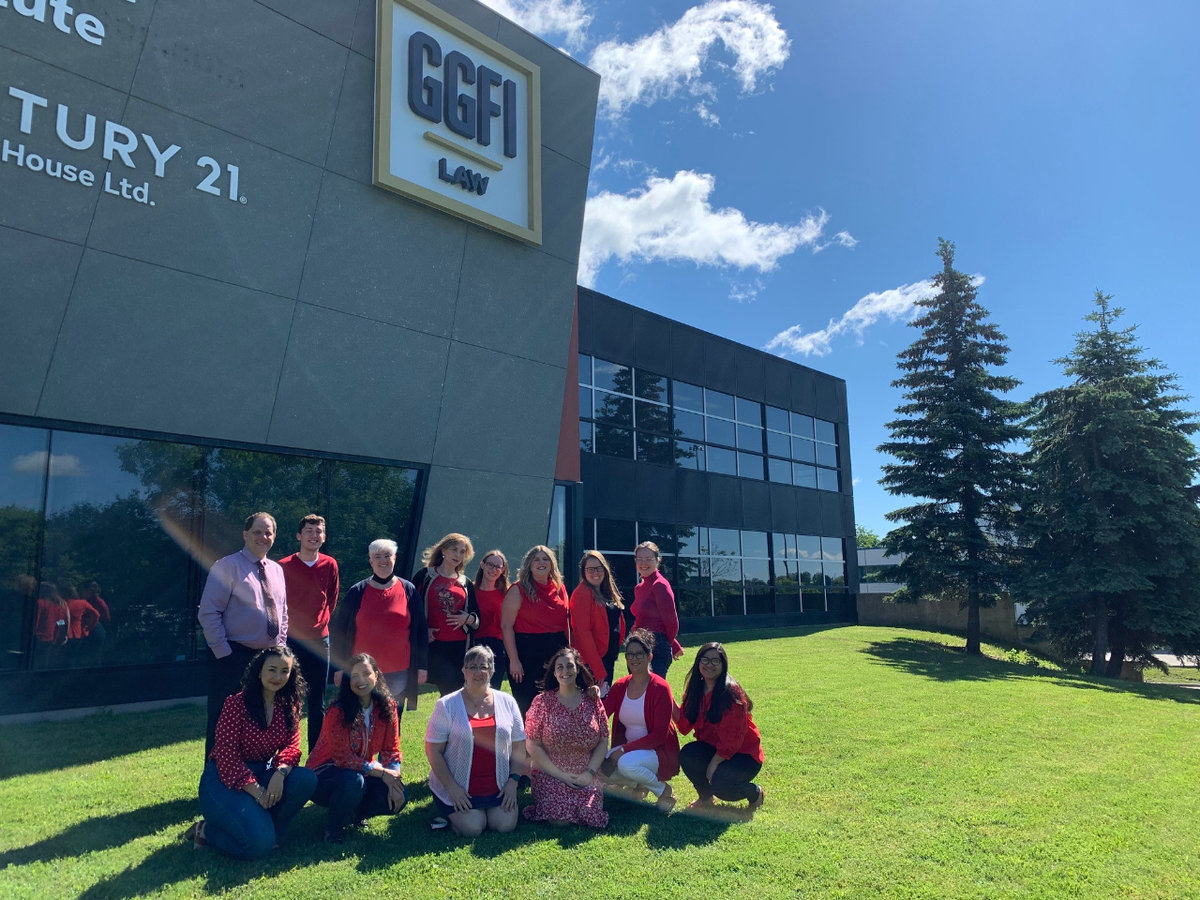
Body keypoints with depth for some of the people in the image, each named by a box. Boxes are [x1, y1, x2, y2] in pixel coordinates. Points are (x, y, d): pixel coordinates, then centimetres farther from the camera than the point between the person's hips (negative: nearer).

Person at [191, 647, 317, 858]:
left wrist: (280, 772, -26)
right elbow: (226, 755, -17)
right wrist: (257, 791, -23)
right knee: (259, 843, -25)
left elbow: (292, 746, -3)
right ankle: (205, 831, 4)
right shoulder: (236, 703, -13)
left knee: (306, 780, -24)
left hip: (262, 774, 6)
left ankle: (266, 827, -1)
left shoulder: (288, 706, 4)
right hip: (225, 780, -6)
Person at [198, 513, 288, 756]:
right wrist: (224, 652, -15)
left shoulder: (276, 570, 13)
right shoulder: (227, 566, -7)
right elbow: (208, 613, -11)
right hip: (233, 657, -6)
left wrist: (280, 648, 9)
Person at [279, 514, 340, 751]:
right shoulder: (284, 566, -5)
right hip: (291, 640, -2)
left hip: (319, 640, 3)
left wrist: (321, 622, 8)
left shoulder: (330, 565, 3)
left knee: (317, 703, 10)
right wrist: (286, 627, 0)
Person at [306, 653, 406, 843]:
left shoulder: (387, 707, -6)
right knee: (353, 781, -38)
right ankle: (334, 826, -7)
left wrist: (394, 779, -22)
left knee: (398, 797, -20)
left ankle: (354, 813, 10)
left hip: (362, 771, 5)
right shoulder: (338, 711, -21)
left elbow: (391, 750, -4)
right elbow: (343, 757, -24)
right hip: (325, 774, -5)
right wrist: (382, 772, -26)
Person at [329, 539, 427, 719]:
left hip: (398, 673, 0)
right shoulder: (357, 592, 3)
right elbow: (339, 630, 7)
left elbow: (420, 631, 6)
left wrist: (422, 666, 3)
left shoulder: (409, 591, 4)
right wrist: (339, 667, 3)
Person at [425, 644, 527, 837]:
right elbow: (433, 751, -5)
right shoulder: (446, 705, -4)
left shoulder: (506, 702, 4)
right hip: (459, 788, -2)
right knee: (472, 827, -18)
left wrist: (513, 781, -2)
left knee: (505, 824, -14)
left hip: (498, 788, 3)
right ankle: (453, 814, 15)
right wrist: (451, 788, -11)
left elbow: (519, 746, 8)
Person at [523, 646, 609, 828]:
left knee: (592, 818, -19)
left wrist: (590, 773, -9)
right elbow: (533, 746, -6)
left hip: (586, 778, 2)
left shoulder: (592, 701, 3)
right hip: (551, 777, -2)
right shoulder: (542, 702, -4)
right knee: (560, 820, -22)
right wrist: (561, 775, -12)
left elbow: (603, 742, 5)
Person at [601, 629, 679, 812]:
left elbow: (659, 735, -17)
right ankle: (637, 784, 9)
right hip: (627, 750, 6)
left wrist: (625, 749, -23)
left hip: (658, 751, -5)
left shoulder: (660, 688, -13)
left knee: (626, 763, -34)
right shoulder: (620, 686, 3)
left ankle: (664, 791, -5)